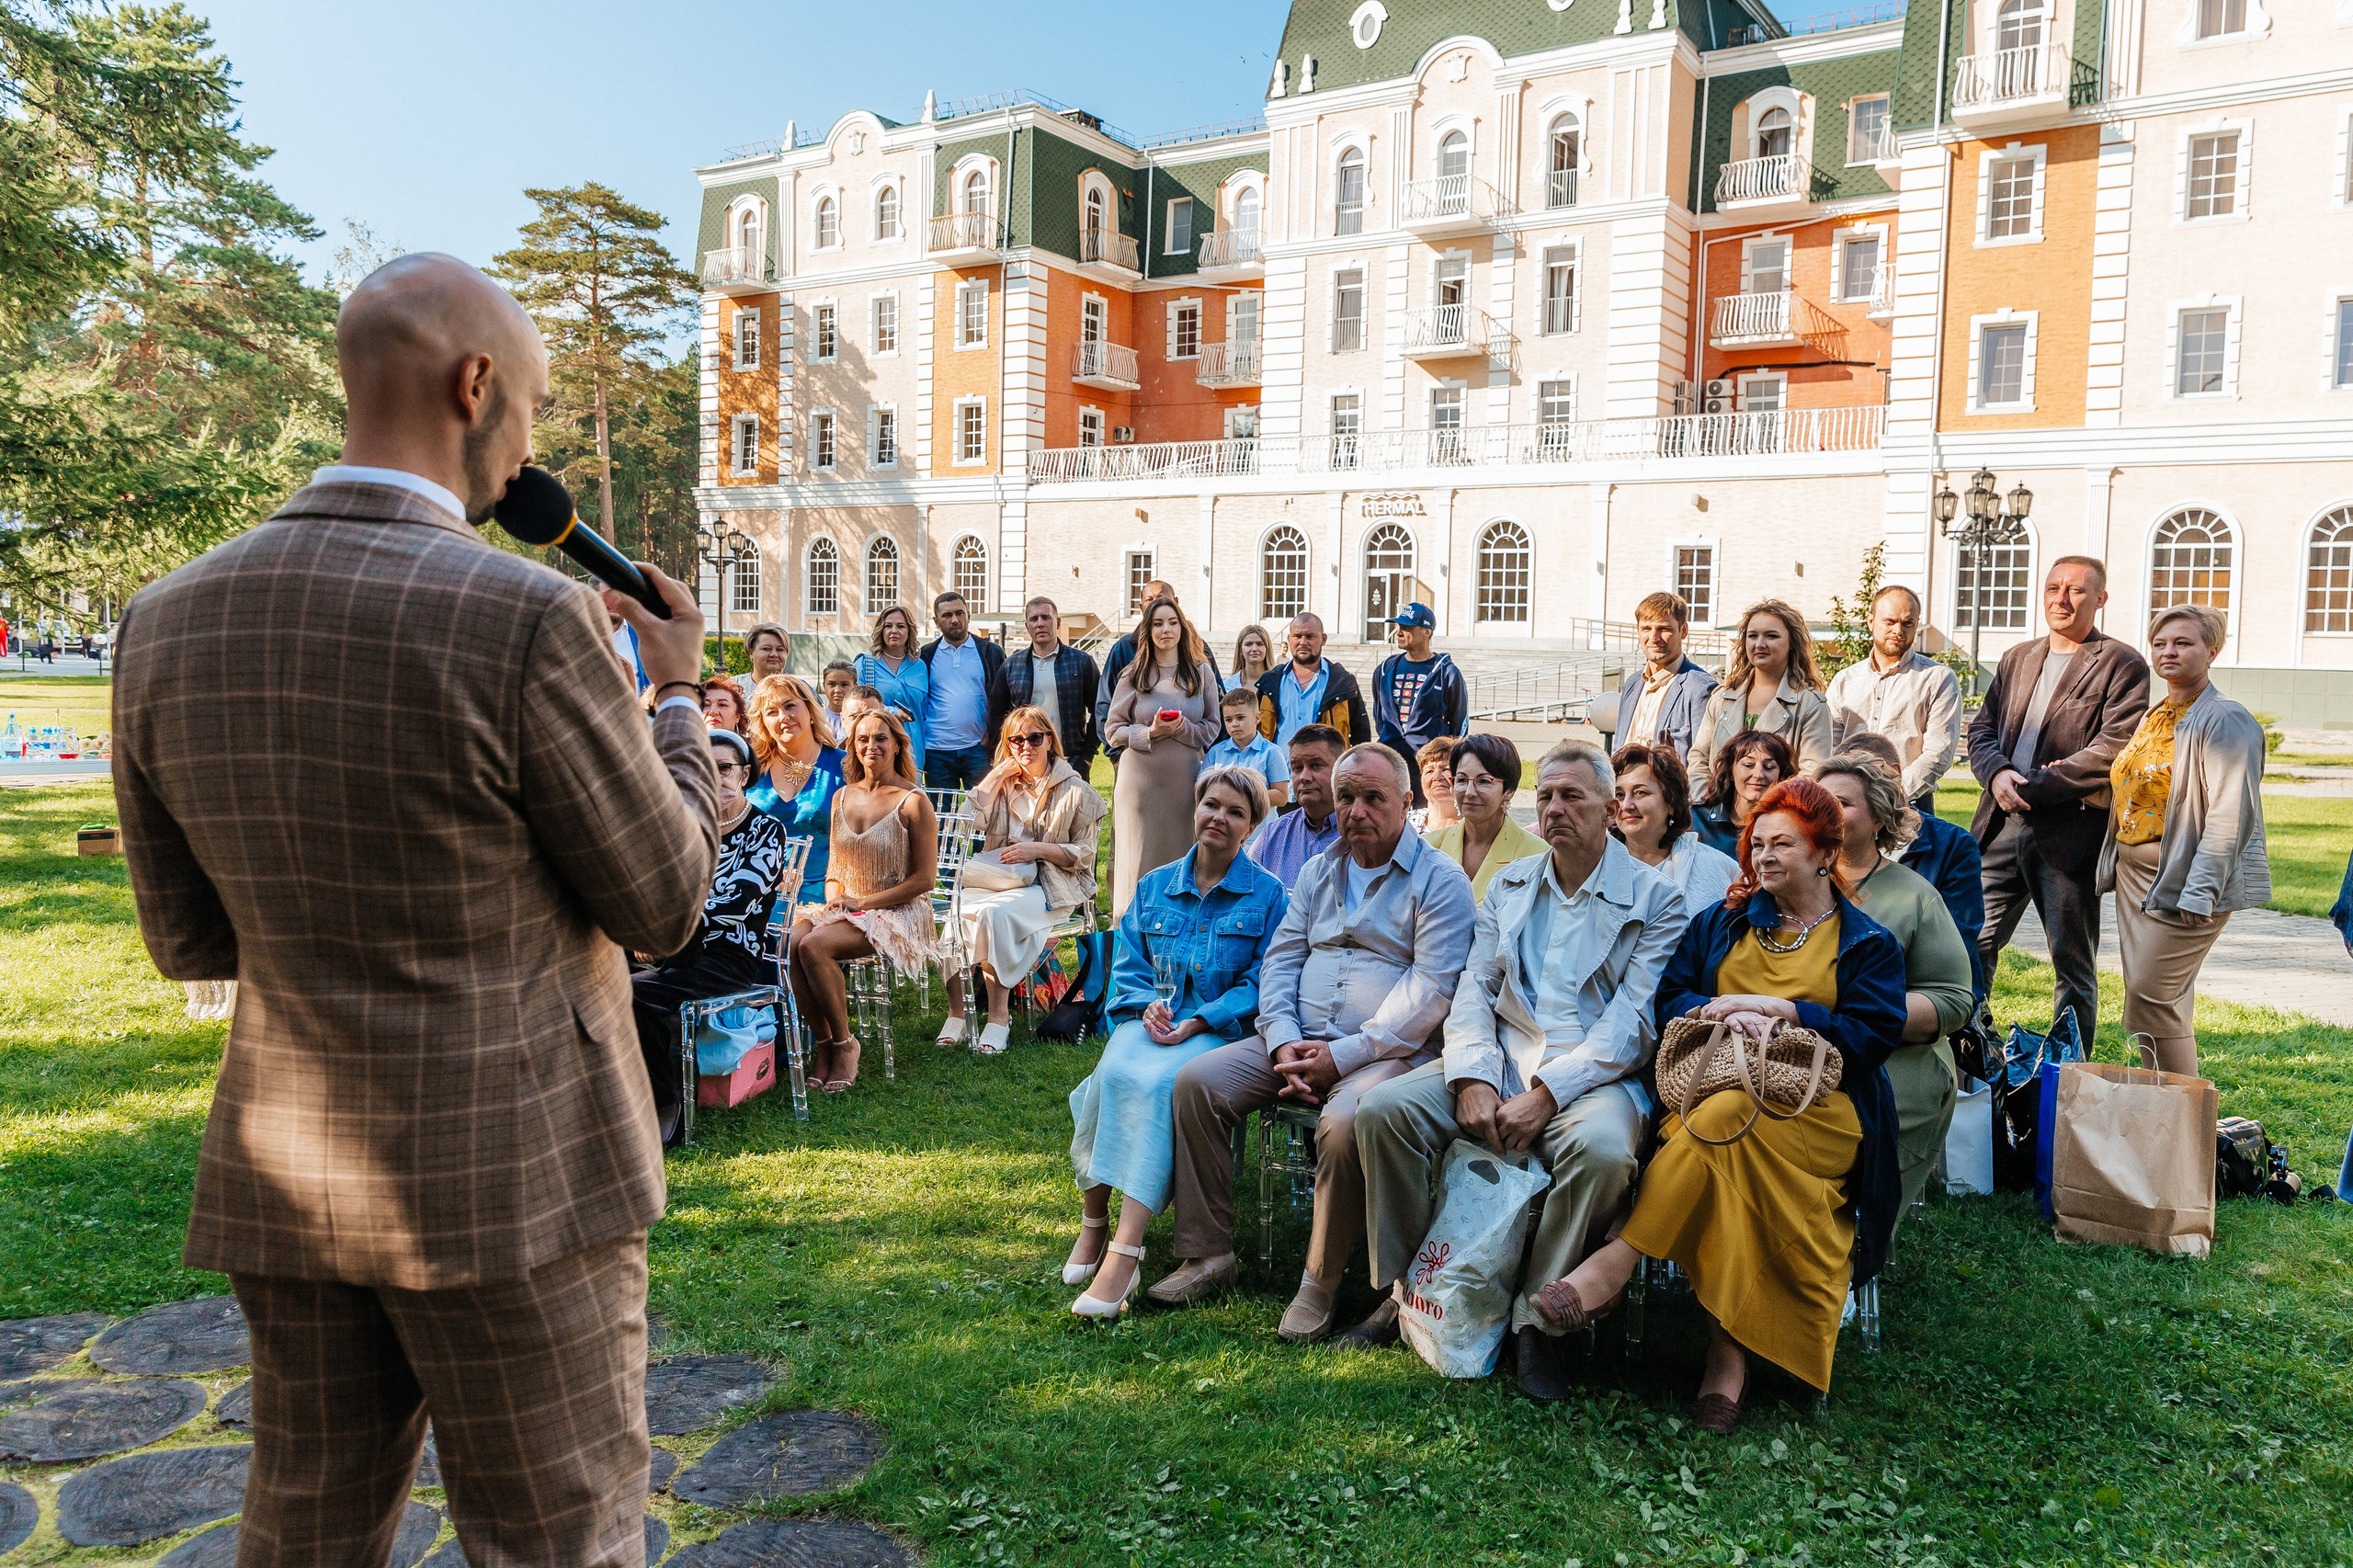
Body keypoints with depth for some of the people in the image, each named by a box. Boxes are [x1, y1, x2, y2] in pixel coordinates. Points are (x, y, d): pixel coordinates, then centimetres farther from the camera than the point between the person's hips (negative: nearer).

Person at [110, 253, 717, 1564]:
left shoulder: (167, 622, -2)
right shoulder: (532, 620, -21)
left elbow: (191, 940, 7)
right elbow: (664, 904, -10)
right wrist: (681, 693, 4)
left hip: (283, 1183, 6)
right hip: (512, 1183, -5)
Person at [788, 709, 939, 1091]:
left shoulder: (914, 802, -7)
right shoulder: (842, 796, 13)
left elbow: (924, 878, -9)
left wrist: (862, 902, -14)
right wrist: (833, 899, -2)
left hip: (897, 913, -6)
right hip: (846, 909, 6)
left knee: (814, 946, -30)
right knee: (790, 942, -26)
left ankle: (843, 1043, -11)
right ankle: (822, 1040, -11)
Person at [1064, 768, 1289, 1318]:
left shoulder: (1267, 895, 5)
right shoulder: (1154, 887, 16)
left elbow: (1260, 984, -1)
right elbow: (1127, 967, 15)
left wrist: (1198, 1021, -15)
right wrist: (1147, 1005, -8)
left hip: (1219, 1030, -3)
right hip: (1151, 1020, 3)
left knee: (1155, 1080, -34)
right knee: (1116, 1072, -32)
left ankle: (1124, 1252, -39)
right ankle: (1093, 1220, -18)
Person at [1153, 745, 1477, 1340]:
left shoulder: (1439, 880, -3)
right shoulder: (1317, 872, 17)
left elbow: (1431, 989, -12)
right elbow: (1280, 961, 14)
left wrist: (1342, 1056, -17)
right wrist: (1284, 1046, -6)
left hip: (1387, 1053, -6)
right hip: (1298, 1043, 6)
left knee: (1344, 1122, -36)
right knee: (1197, 1081, -12)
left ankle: (1321, 1282, -16)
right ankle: (1208, 1253, -5)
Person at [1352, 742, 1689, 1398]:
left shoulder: (1655, 898, 1)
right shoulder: (1509, 885, 16)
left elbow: (1634, 1021, -9)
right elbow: (1474, 989, 8)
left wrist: (1548, 1094, -19)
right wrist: (1472, 1078, -11)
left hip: (1593, 1075, -4)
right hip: (1502, 1060, 4)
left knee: (1602, 1148, -37)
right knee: (1383, 1107, -18)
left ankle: (1538, 1319, -16)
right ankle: (1405, 1289, -3)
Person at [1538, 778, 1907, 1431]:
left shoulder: (1868, 943, 15)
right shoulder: (1720, 923, 23)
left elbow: (1873, 1035, 1)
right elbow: (1668, 1001, 12)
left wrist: (1779, 1010, -7)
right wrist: (1725, 1011, -8)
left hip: (1818, 1105, -2)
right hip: (1712, 1084, 2)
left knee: (1726, 1118, -38)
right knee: (1727, 1152, -36)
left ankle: (1616, 1264, -35)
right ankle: (1729, 1358, -34)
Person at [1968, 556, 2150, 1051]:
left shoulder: (2122, 667, -3)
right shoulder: (2016, 660, 17)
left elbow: (2113, 751, -14)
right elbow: (1981, 730, 13)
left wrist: (2031, 787, -16)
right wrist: (1998, 774, -8)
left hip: (2071, 834, -5)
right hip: (2001, 827, 6)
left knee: (2073, 964, 6)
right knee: (1972, 948, 8)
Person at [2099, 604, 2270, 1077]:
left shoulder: (2224, 720, -11)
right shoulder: (2155, 716, 15)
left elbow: (2230, 814, -18)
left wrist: (2199, 893, -22)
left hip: (2184, 880, -8)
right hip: (2133, 873, 8)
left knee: (2152, 995, -11)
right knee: (2158, 999, 10)